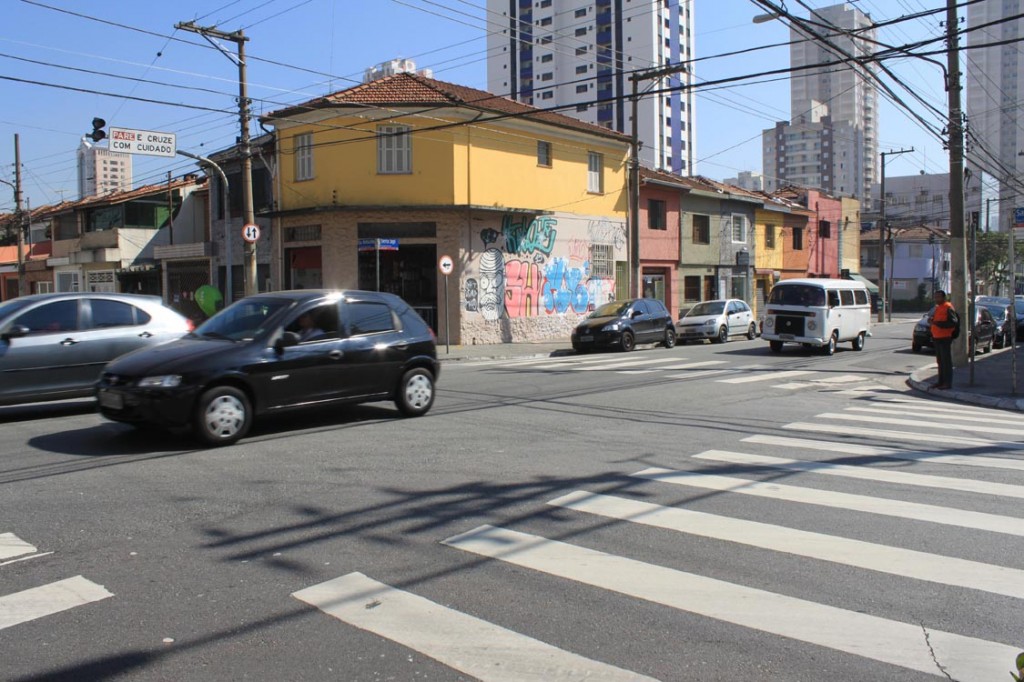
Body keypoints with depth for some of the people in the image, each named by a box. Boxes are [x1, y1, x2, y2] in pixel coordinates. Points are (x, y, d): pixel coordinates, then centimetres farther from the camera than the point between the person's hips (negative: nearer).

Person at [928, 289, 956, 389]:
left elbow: (951, 323, -20)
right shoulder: (937, 307, 17)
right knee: (940, 361, 13)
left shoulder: (948, 308, -12)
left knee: (947, 361, -6)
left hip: (945, 338, -9)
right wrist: (931, 320, 6)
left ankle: (948, 383, -5)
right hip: (937, 338, 9)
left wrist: (936, 323, -24)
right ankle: (941, 381, 20)